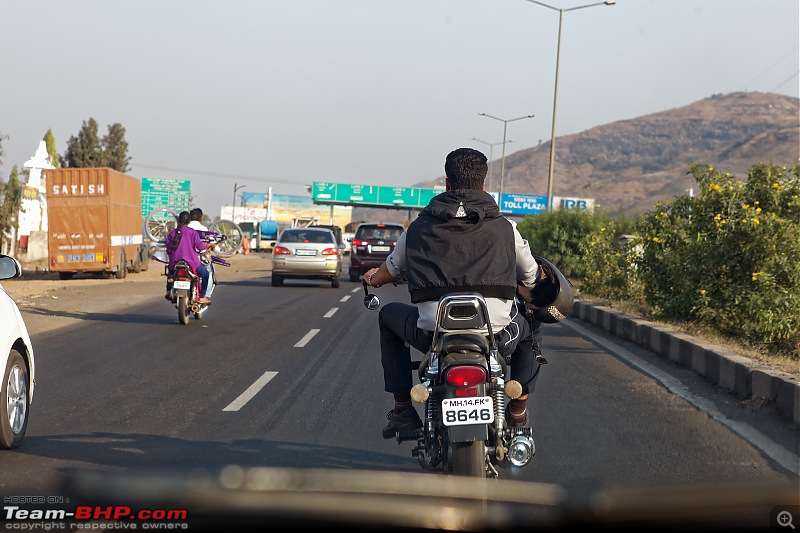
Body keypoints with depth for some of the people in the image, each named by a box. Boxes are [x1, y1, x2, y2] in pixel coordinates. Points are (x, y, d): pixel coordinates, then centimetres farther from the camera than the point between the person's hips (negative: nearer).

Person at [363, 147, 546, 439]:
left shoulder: (420, 227, 12)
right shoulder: (504, 227, 12)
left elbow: (389, 271, 26)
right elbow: (531, 278, 25)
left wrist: (373, 277, 52)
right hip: (497, 333, 0)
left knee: (389, 316, 31)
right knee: (530, 323, 35)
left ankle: (403, 409, 25)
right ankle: (519, 409, 26)